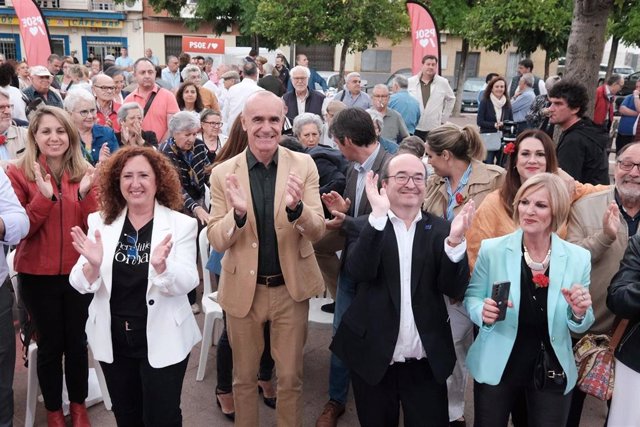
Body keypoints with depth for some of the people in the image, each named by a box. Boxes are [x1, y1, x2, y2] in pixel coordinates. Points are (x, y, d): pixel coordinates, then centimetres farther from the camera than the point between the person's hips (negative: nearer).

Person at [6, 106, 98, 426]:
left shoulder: (85, 173, 1)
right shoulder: (18, 173, -6)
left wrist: (85, 193, -19)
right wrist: (44, 196, -24)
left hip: (79, 272, 2)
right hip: (37, 275, -2)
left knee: (77, 341, 12)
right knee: (50, 344, 8)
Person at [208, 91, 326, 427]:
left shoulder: (303, 165, -7)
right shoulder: (223, 173, -8)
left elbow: (317, 232, -10)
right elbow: (216, 242, -8)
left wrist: (297, 207, -32)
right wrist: (237, 213, -29)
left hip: (291, 287, 0)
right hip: (243, 288, 0)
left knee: (290, 377, 16)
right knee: (244, 377, 18)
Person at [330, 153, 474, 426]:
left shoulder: (439, 230, 1)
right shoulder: (367, 227, -2)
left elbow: (455, 289, -7)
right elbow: (358, 272, -20)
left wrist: (455, 240, -23)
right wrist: (378, 216, -27)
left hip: (426, 361, 1)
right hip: (373, 356, -1)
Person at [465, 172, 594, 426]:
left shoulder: (578, 257, -7)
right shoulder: (492, 249, -11)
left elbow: (579, 327, 2)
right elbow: (471, 298, -1)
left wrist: (579, 313, -20)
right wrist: (483, 312, -23)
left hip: (553, 372, 1)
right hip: (496, 368, 0)